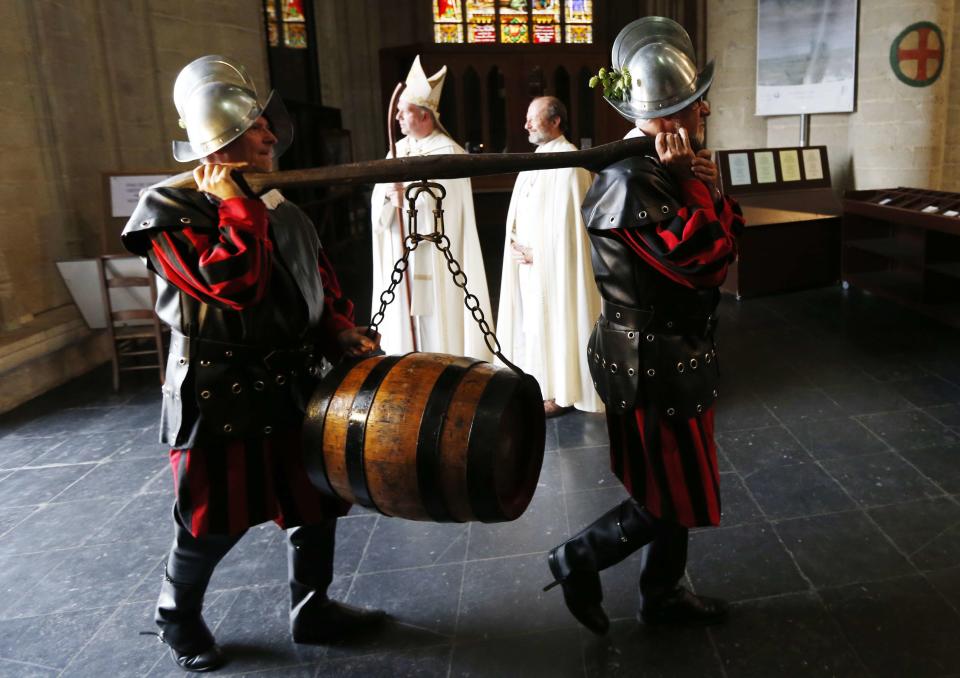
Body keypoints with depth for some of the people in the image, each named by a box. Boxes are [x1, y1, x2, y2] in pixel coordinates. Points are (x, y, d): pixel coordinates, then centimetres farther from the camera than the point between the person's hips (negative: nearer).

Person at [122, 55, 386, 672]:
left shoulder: (280, 205, 8)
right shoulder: (170, 212, -14)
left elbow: (321, 281, 13)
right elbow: (236, 284, -28)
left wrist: (341, 331, -4)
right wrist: (237, 205, -22)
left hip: (293, 385, 7)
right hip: (221, 394, -6)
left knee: (317, 498, 14)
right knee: (218, 521, 7)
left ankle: (313, 609, 35)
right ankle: (178, 615, 37)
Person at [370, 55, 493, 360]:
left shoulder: (447, 152, -9)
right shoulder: (398, 149, 12)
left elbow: (444, 207, -15)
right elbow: (378, 203, 5)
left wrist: (407, 199, -16)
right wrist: (388, 195, -16)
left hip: (434, 262, -7)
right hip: (400, 258, 7)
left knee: (438, 331, -1)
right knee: (404, 322, 10)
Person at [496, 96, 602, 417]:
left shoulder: (568, 161, -14)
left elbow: (566, 220, -19)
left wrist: (536, 253, -15)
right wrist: (517, 242, 2)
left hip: (551, 263, -9)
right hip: (528, 258, 9)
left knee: (553, 322, -1)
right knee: (534, 322, 13)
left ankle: (560, 392, 10)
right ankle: (544, 383, 25)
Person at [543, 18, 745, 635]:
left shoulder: (657, 168, 7)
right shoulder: (634, 184, -24)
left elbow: (725, 243, 11)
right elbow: (708, 260, -25)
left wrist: (709, 189, -5)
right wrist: (693, 182, -19)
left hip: (669, 357, 10)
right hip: (656, 368, -10)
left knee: (676, 490, 21)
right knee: (674, 497, 5)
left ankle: (663, 594, 39)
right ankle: (580, 559, 22)